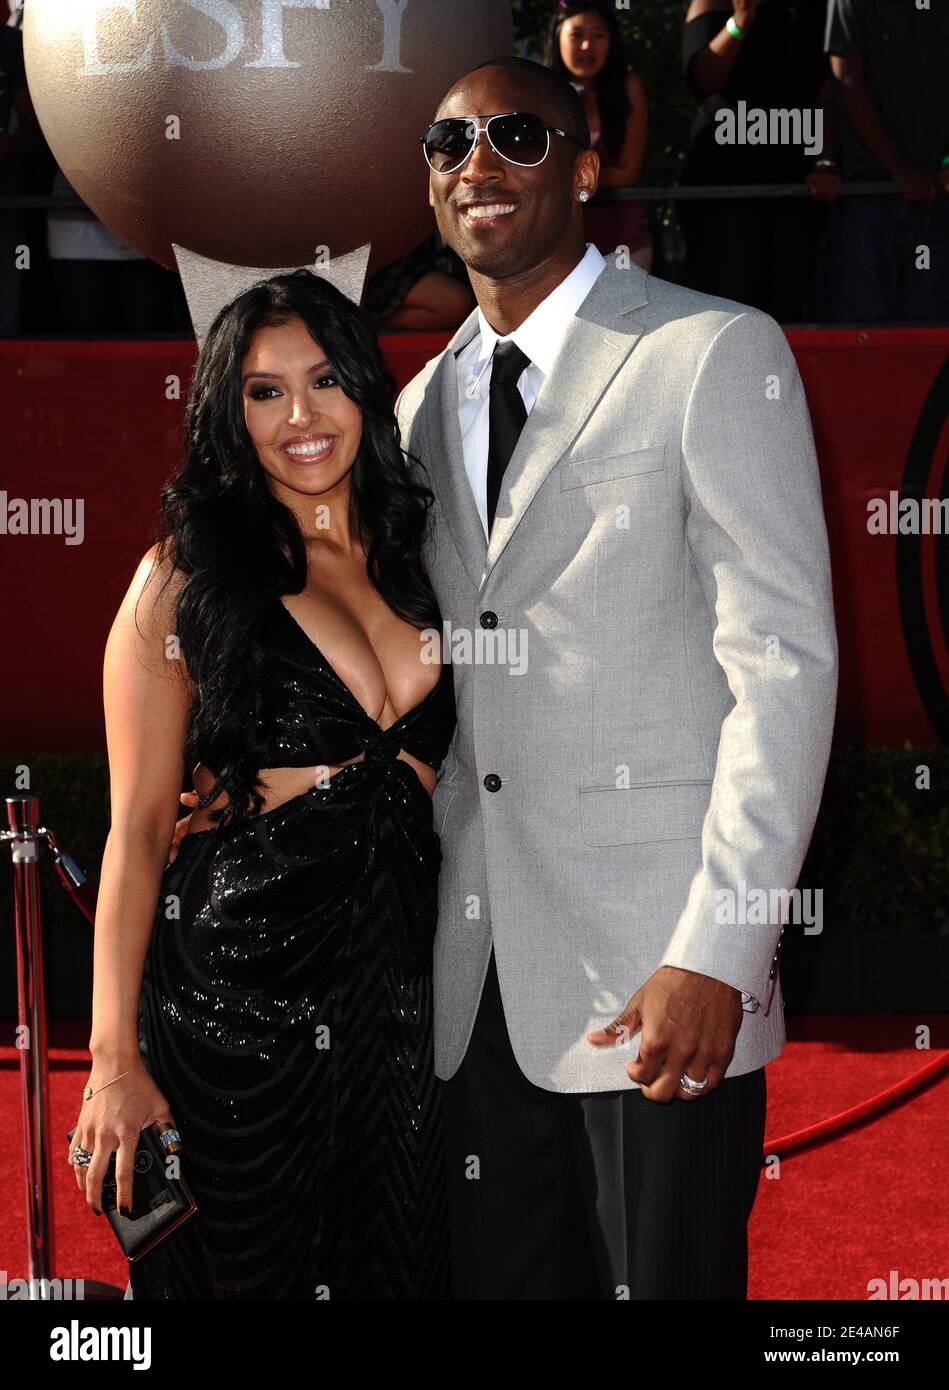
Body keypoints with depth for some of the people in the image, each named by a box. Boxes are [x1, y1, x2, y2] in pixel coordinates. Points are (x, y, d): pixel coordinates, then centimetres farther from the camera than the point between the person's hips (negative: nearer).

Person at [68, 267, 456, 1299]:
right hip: (237, 986, -4)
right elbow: (137, 828, -5)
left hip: (404, 981, 5)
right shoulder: (184, 575, -3)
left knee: (400, 1262, 11)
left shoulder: (419, 561, 11)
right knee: (246, 1268, 5)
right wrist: (115, 1059, -11)